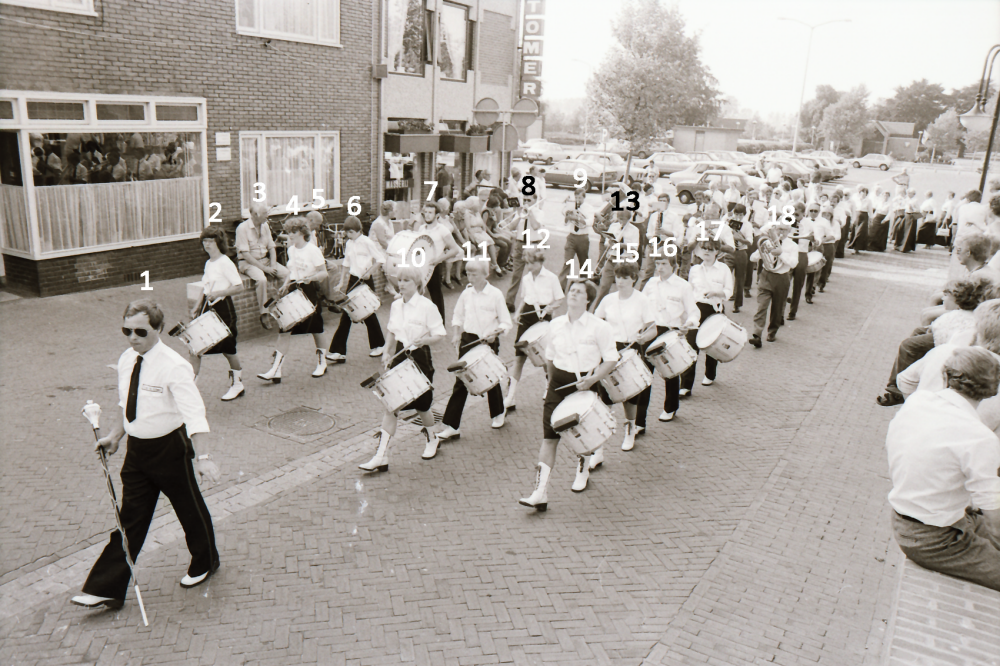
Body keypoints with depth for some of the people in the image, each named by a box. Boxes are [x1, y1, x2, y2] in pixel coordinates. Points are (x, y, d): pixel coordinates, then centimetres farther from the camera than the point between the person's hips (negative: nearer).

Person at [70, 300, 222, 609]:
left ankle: (204, 563, 37)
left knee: (190, 509, 13)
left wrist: (202, 457, -41)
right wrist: (114, 436, 13)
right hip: (137, 448, 6)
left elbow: (194, 414, -32)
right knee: (130, 517, 11)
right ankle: (107, 589, 18)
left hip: (170, 448, -6)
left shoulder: (174, 366, -23)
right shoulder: (126, 360, 1)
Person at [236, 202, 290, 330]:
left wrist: (273, 265, -7)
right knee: (261, 279, -36)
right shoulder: (242, 228, -13)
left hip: (265, 259, 6)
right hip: (247, 262, -6)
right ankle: (264, 314, -26)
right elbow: (245, 254, -18)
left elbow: (271, 247, 12)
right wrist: (264, 268, -23)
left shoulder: (265, 226, 8)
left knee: (287, 274, -18)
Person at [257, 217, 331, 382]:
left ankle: (322, 363, 29)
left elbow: (323, 273, -11)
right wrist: (285, 285, 6)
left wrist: (311, 277, -29)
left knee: (316, 328, 8)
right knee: (284, 329, -3)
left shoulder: (313, 250, -10)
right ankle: (275, 371, -5)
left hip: (309, 291, -5)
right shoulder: (291, 250, 9)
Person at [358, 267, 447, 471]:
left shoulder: (427, 306, -12)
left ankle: (431, 439, 40)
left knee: (421, 405, 9)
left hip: (420, 358, -5)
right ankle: (381, 457, 0)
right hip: (400, 356, 5)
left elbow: (440, 334, -12)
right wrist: (386, 352, 2)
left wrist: (424, 340, -29)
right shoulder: (395, 305, 5)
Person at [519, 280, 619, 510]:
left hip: (585, 383, -2)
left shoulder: (599, 327, -9)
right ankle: (540, 493, -4)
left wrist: (592, 380, -20)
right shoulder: (556, 324, 4)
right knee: (549, 437, -4)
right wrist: (551, 380, 13)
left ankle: (583, 470, 46)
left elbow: (611, 360, -8)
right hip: (558, 381, 3)